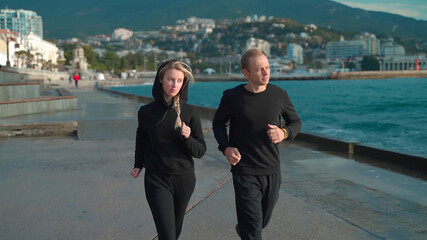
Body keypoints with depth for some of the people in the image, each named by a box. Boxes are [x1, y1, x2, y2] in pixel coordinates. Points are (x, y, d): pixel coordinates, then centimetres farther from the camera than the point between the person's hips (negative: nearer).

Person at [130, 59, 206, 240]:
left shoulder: (189, 113, -4)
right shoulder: (147, 112, -3)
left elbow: (200, 150, -3)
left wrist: (187, 138, -20)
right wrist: (138, 165, 8)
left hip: (184, 180, 1)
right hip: (156, 180, -1)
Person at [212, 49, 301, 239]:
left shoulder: (279, 95, -4)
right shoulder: (232, 97, -10)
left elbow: (295, 122, 9)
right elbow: (218, 124, 7)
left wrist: (284, 133, -14)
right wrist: (225, 147, -12)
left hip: (272, 171, 4)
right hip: (245, 172, -3)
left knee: (263, 220, 23)